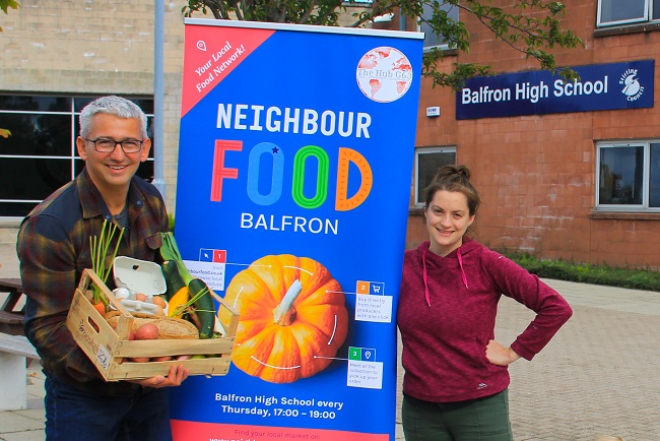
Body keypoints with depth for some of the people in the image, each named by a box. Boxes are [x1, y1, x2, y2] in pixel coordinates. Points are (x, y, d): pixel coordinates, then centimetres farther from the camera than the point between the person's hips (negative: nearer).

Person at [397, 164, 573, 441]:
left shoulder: (486, 263, -10)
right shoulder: (404, 265, -1)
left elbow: (556, 307, -11)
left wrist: (515, 352, -7)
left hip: (479, 406, -3)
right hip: (419, 410, 3)